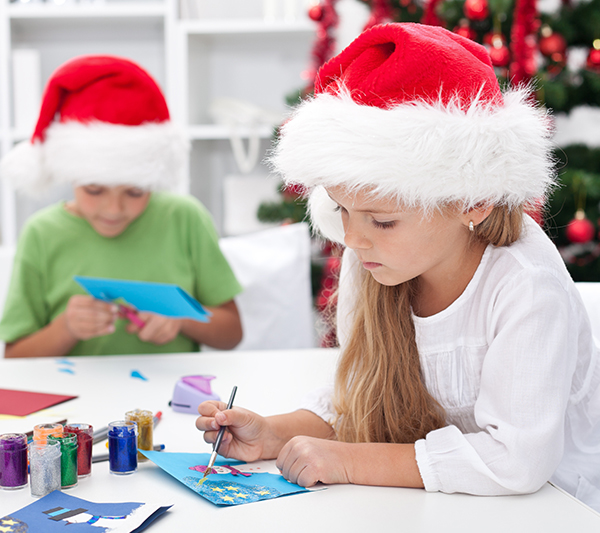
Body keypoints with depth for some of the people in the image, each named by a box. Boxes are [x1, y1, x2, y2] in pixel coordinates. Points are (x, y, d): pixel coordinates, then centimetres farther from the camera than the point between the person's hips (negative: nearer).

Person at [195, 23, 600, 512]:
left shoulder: (528, 287, -27)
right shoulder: (366, 264, -8)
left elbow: (517, 459, -31)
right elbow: (360, 400, 3)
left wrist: (348, 462, -26)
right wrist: (273, 436, -15)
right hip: (435, 507, 4)